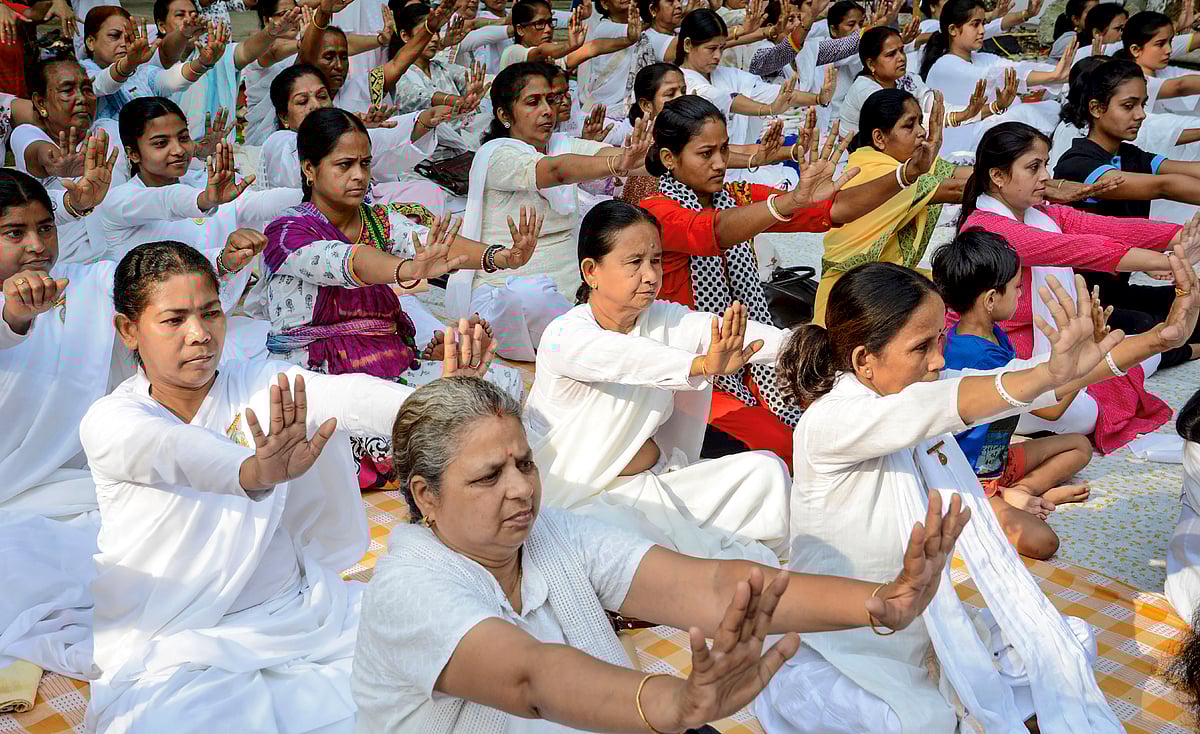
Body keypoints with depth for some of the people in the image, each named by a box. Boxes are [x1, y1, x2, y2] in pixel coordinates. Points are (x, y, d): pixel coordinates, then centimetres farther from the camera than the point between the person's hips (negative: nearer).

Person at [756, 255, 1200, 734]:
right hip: (833, 653, -7)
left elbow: (1014, 378, -13)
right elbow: (929, 409, -43)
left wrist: (1161, 337, -24)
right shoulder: (827, 422, -25)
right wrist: (1050, 374, -57)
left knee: (1070, 645, 0)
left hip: (921, 634, 7)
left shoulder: (921, 390, -4)